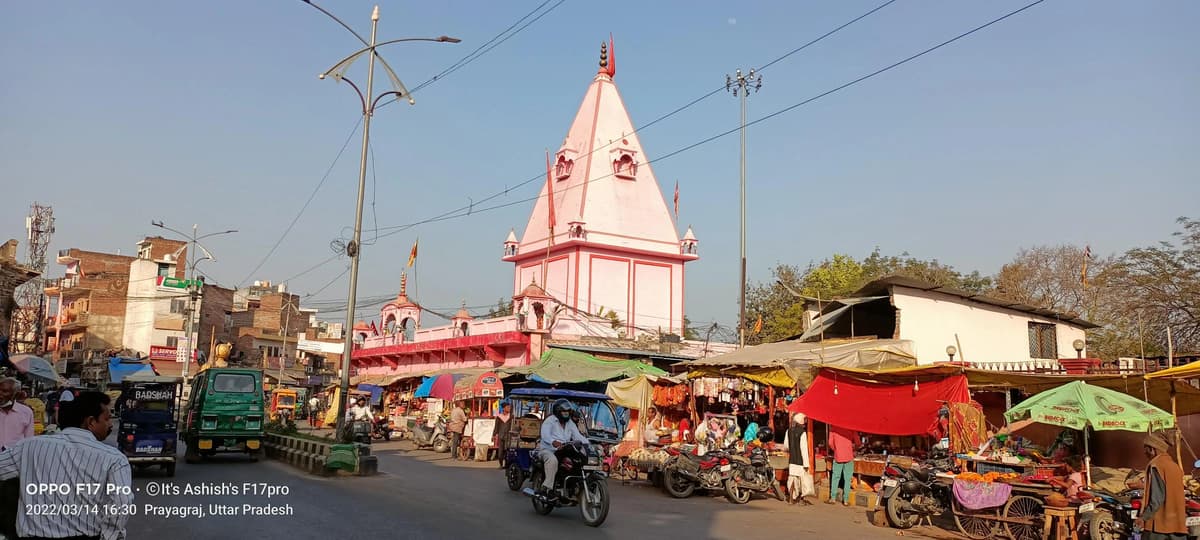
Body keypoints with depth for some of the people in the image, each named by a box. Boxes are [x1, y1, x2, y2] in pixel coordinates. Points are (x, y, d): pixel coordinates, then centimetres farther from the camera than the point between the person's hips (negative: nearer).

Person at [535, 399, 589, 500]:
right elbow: (545, 435, -22)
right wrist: (554, 442, -44)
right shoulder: (549, 421, -4)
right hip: (547, 450, -6)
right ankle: (547, 487, -41)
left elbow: (578, 436, 7)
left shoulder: (570, 424, 18)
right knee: (552, 460, -39)